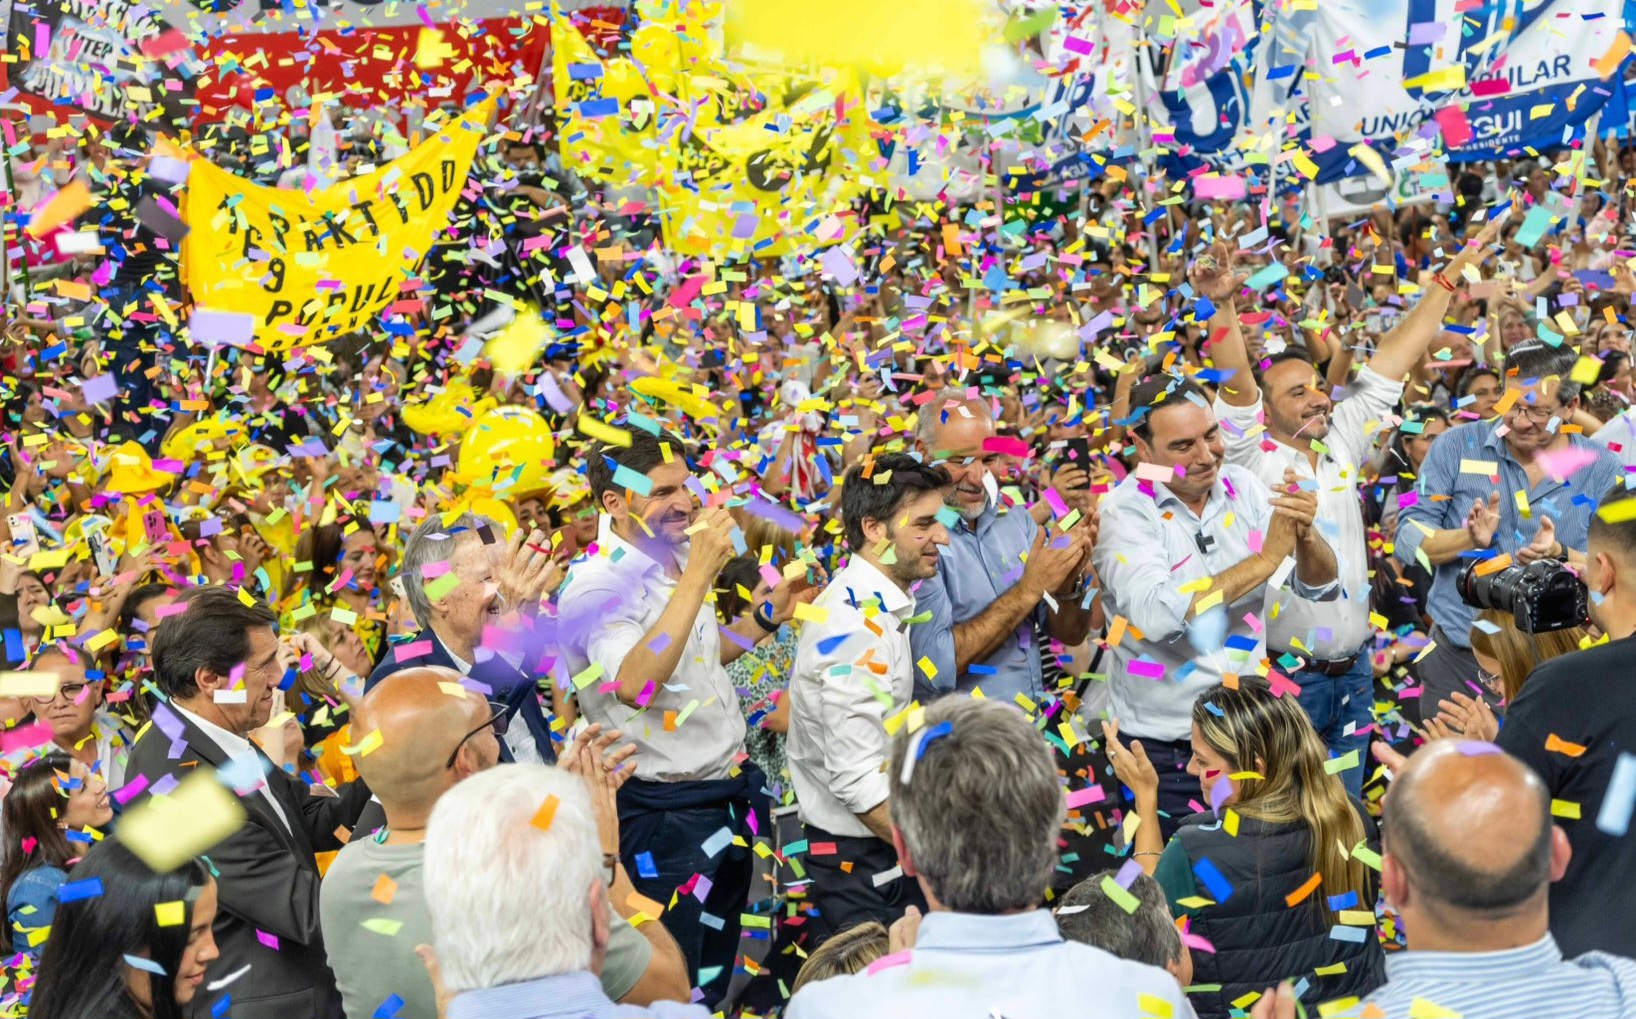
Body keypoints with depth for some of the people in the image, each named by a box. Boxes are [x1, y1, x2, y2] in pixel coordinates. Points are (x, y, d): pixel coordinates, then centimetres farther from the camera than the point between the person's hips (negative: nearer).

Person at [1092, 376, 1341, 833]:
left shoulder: (1242, 486, -2)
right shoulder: (1123, 511, -15)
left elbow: (1321, 588, -2)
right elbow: (1156, 615, -31)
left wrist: (1305, 534, -23)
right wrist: (1265, 559, -27)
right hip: (1166, 741, -4)